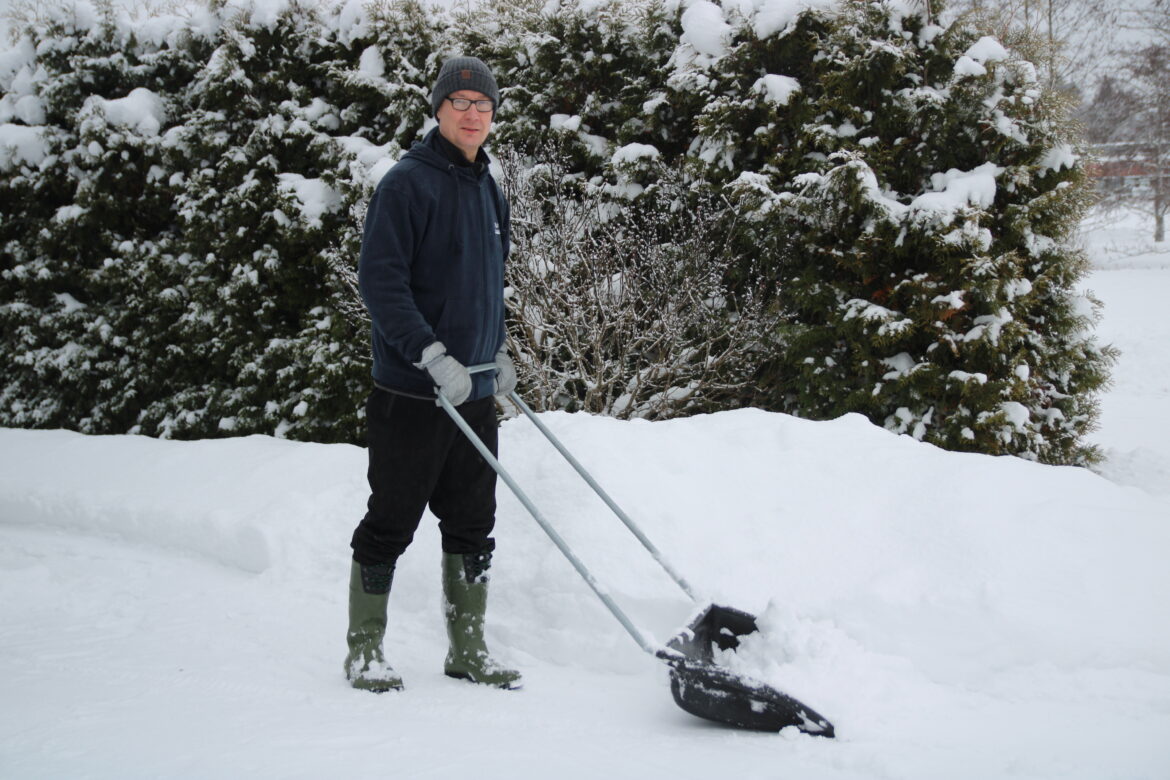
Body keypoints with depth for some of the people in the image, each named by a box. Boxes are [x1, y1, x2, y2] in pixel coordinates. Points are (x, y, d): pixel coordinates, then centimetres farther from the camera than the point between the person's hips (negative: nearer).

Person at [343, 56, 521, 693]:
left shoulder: (488, 190, 14)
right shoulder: (407, 182, -11)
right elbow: (379, 280, -18)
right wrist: (434, 355, -24)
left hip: (474, 392, 8)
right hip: (412, 393, -7)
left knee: (472, 527, 12)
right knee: (390, 525, 1)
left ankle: (468, 651, 22)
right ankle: (364, 651, 13)